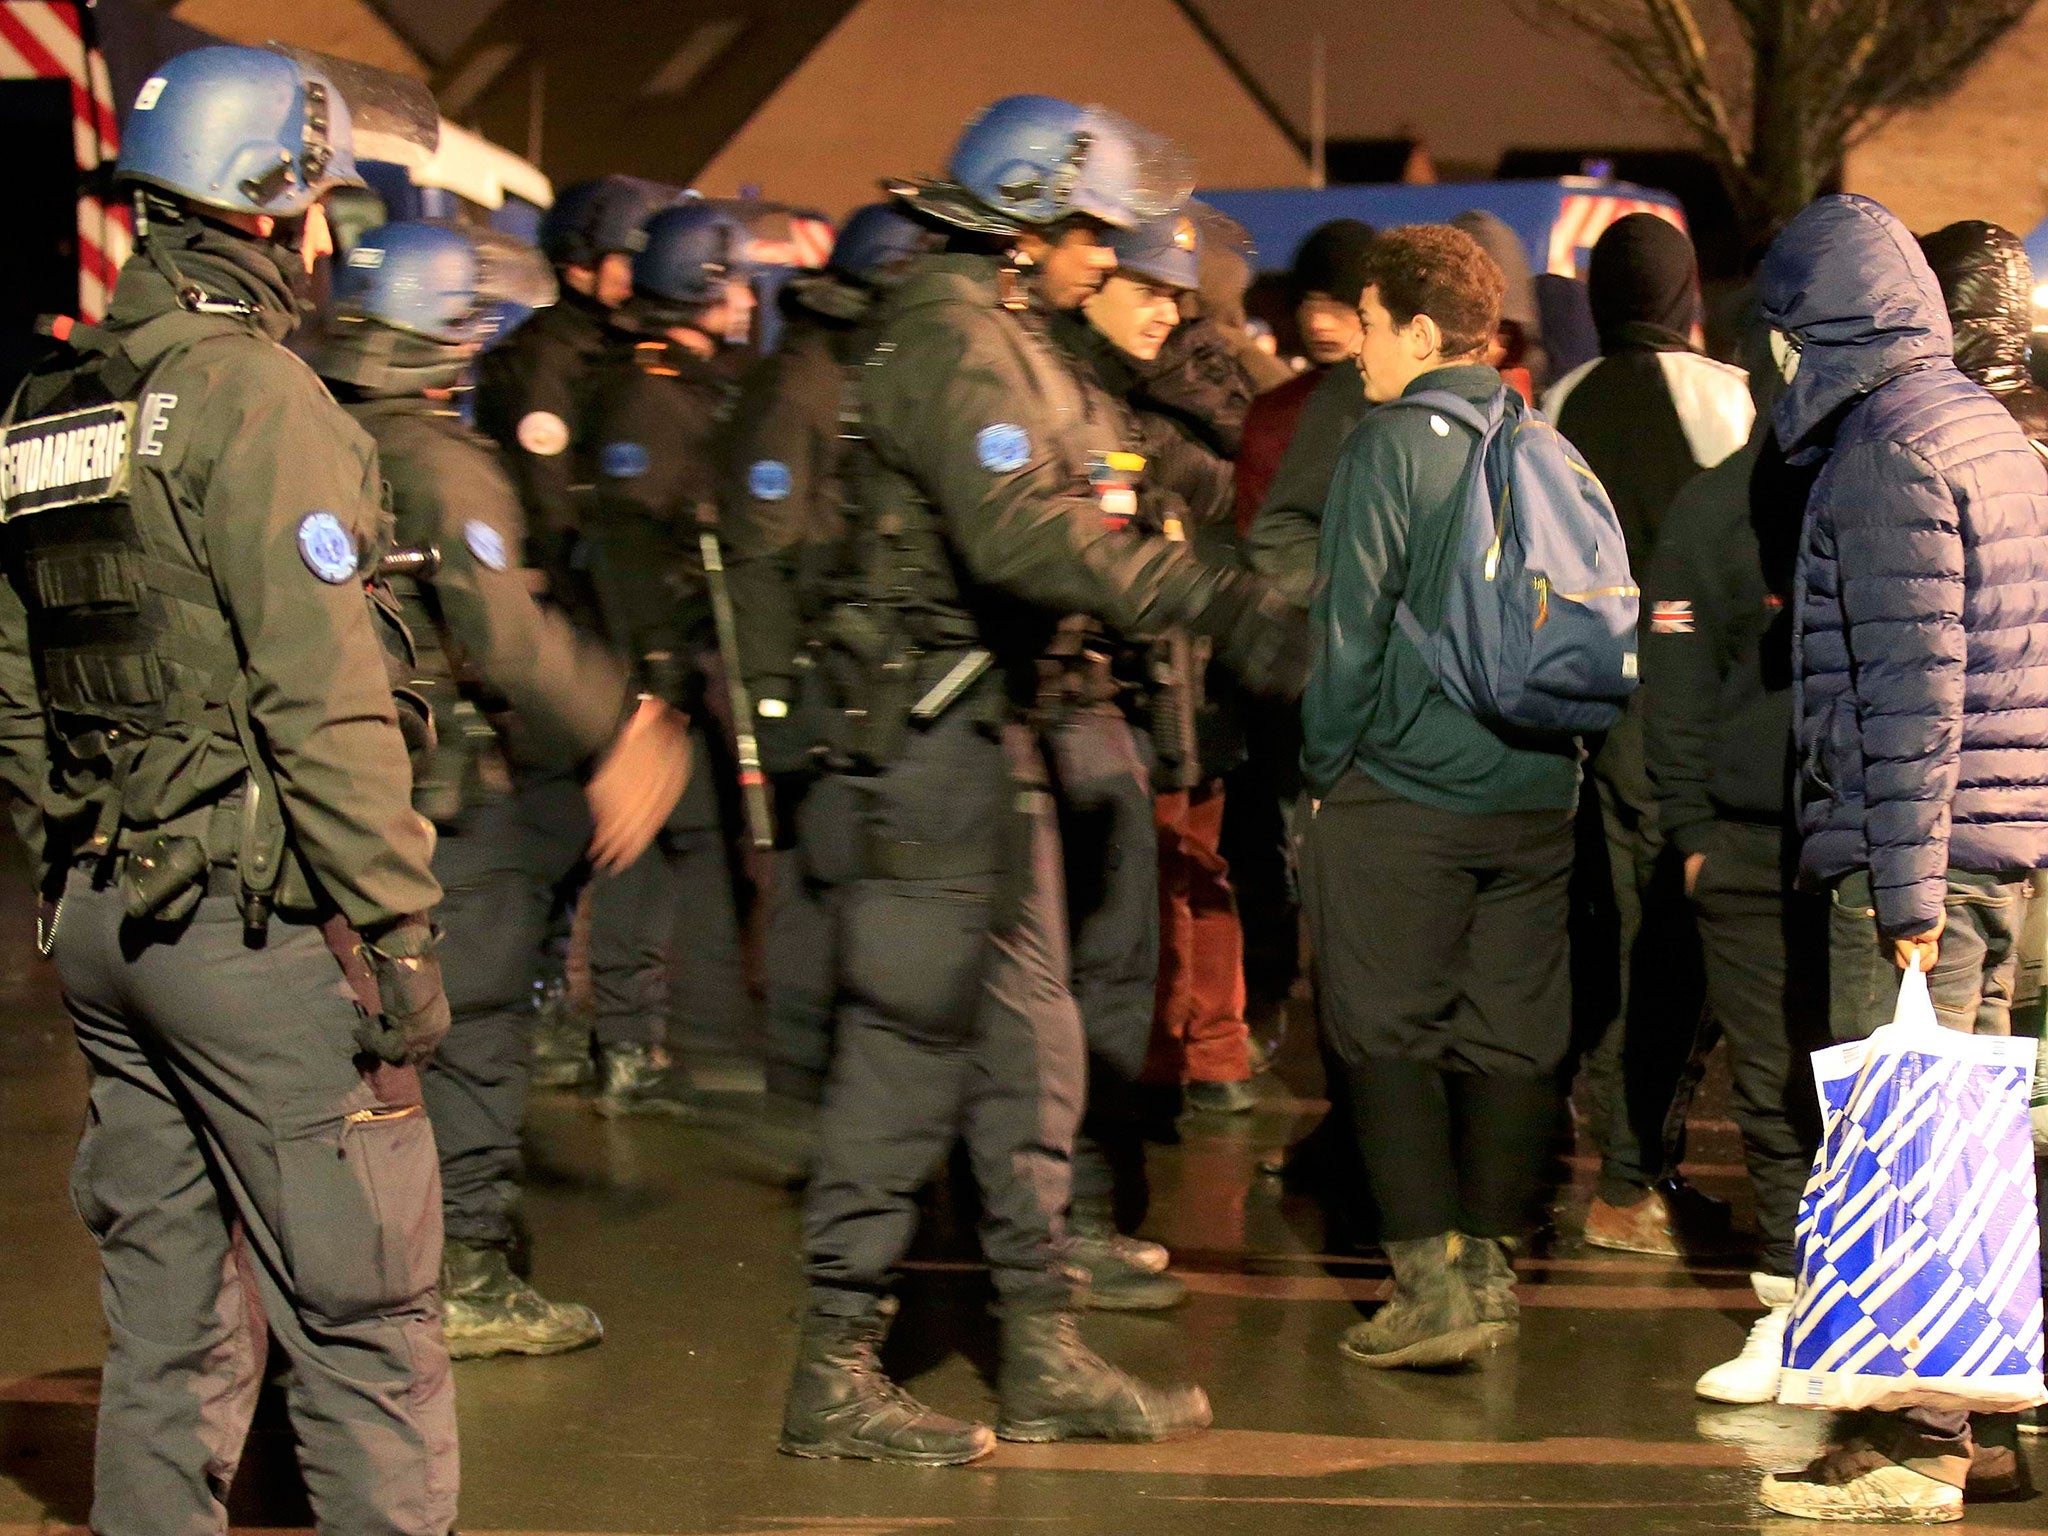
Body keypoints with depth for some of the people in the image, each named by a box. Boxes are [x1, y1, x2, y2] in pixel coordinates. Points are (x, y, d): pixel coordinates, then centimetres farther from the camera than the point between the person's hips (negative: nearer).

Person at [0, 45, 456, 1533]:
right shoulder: (253, 394, -12)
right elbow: (323, 702, -17)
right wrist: (401, 930, -15)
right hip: (257, 912, -8)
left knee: (172, 1322, 13)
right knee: (367, 1319, -2)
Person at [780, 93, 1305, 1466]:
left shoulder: (998, 339, 17)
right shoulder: (956, 343, -16)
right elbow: (1021, 537, -29)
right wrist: (1215, 604, -32)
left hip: (988, 726, 11)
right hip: (942, 724, -11)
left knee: (1027, 1044, 13)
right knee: (910, 1050, -6)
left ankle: (1044, 1356, 19)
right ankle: (837, 1376, 0)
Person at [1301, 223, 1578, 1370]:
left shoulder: (1391, 447, -10)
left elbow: (1351, 626, -10)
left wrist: (1324, 767, 0)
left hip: (1402, 793, -5)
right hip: (1539, 793, 5)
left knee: (1389, 1035, 1)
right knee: (1512, 1036, 11)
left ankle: (1433, 1280, -5)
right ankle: (1489, 1266, 18)